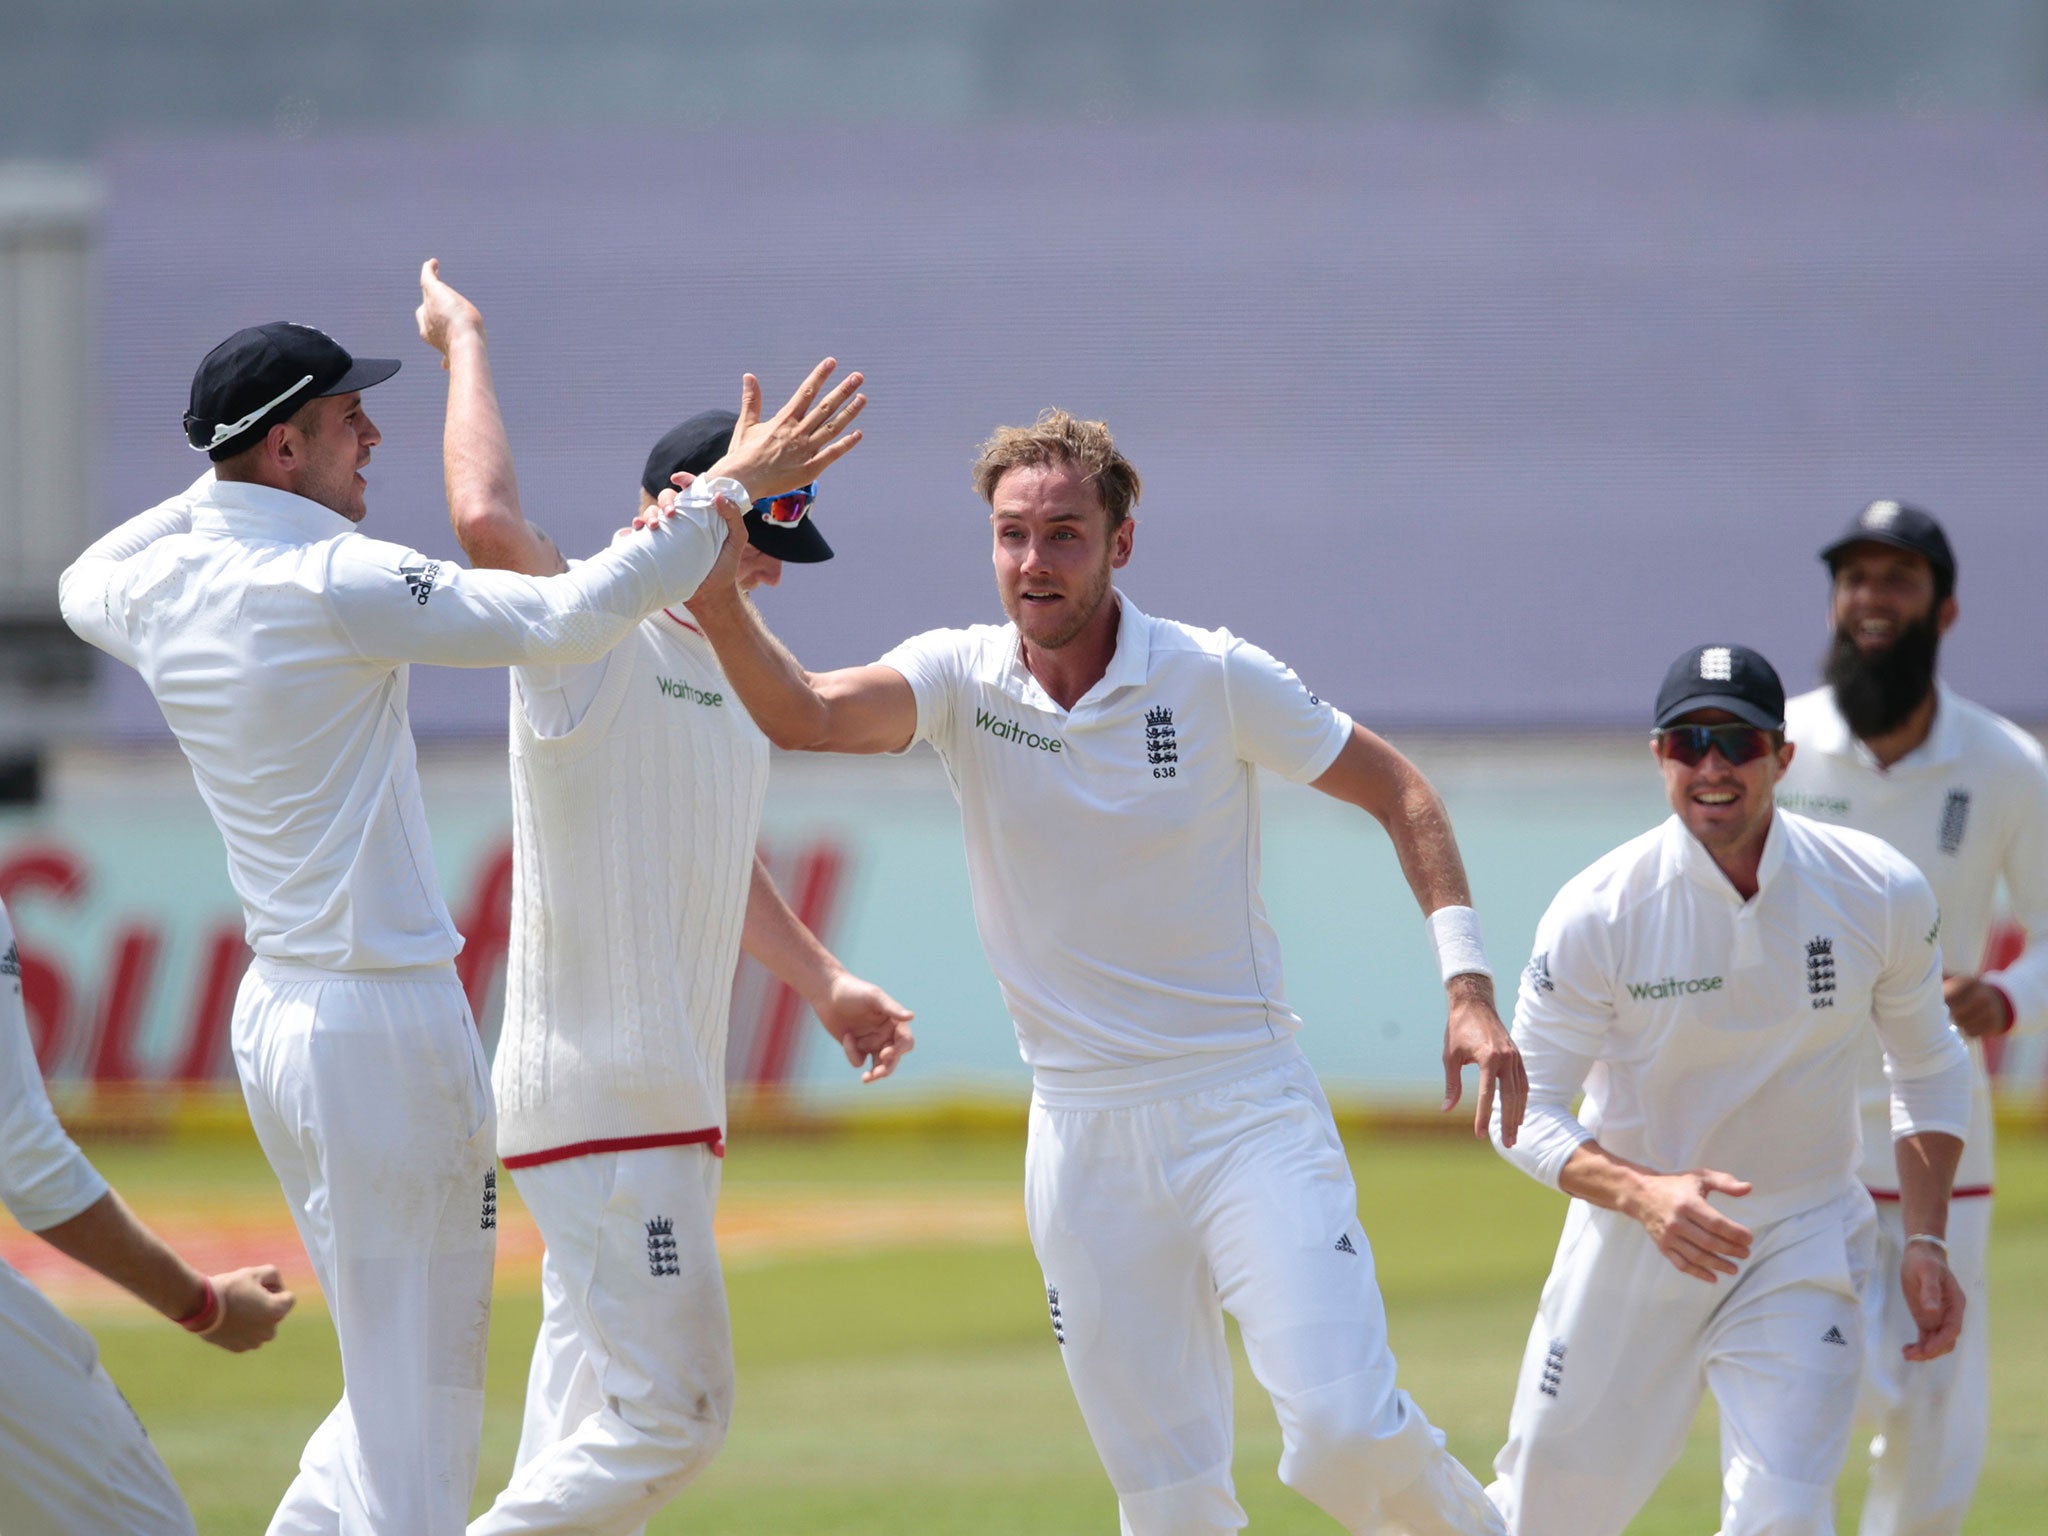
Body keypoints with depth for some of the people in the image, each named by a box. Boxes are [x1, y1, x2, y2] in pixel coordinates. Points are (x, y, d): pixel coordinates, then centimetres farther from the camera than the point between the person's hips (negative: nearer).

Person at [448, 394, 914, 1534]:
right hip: (595, 1096, -10)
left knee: (592, 1423, 12)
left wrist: (823, 980, 22)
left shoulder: (737, 659, 17)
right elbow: (487, 523, -32)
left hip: (673, 1100, 10)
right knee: (674, 1410, -13)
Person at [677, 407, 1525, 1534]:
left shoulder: (1214, 679, -7)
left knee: (1342, 1431, -16)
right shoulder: (961, 681, -3)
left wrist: (1467, 984, -7)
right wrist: (717, 601, -41)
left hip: (1248, 1112, -2)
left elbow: (1395, 789, 3)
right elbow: (803, 714, -21)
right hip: (1084, 1135, 2)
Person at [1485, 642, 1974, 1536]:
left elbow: (1927, 1067, 7)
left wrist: (1925, 1240, -2)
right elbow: (1524, 1111, -14)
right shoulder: (1597, 915, -17)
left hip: (1805, 1249, 1)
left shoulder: (1881, 894, -10)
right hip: (1630, 1250, -1)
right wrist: (1643, 1194, -32)